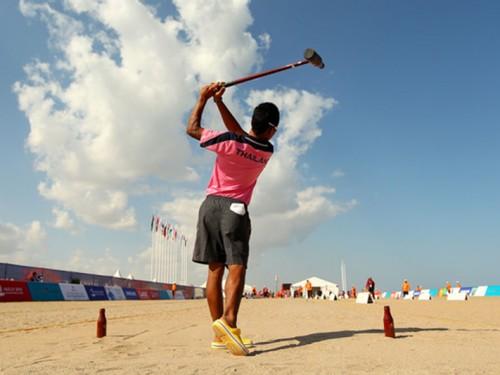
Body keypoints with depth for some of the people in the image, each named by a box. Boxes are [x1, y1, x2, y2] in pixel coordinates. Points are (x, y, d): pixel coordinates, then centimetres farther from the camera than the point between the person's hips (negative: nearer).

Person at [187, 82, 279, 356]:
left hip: (211, 204, 1)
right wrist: (219, 102, 12)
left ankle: (220, 332, 4)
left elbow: (192, 129, 3)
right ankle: (228, 320, -34)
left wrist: (203, 99, 11)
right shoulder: (267, 151, 2)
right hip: (235, 208, -1)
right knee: (237, 267, -10)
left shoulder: (229, 141, -9)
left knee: (215, 269, 3)